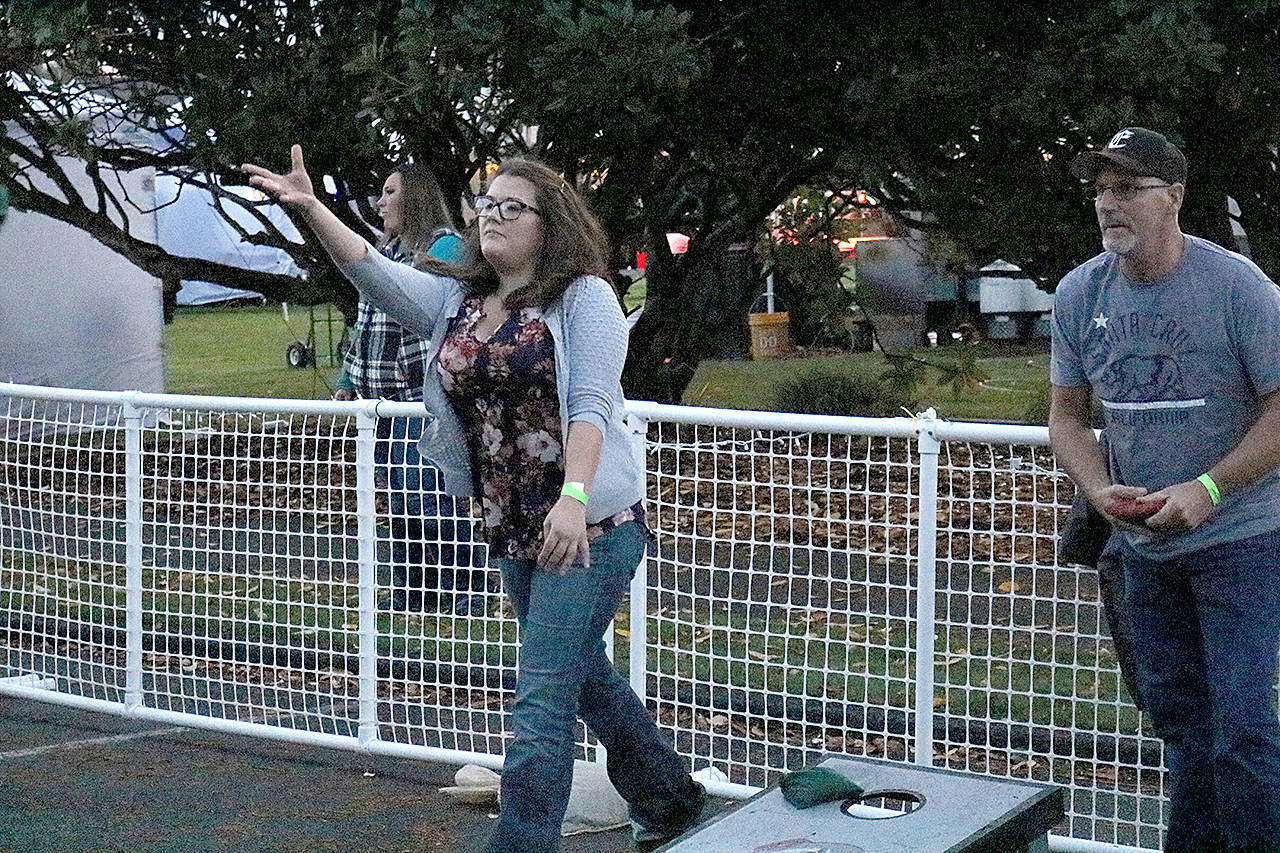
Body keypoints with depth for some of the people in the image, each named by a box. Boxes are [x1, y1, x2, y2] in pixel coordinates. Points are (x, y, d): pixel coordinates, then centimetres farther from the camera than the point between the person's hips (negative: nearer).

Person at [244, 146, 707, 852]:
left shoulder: (583, 296, -6)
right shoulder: (454, 302, 11)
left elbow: (591, 404, -18)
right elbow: (373, 273, -3)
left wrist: (573, 499, -31)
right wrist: (311, 208, -19)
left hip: (590, 525, -8)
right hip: (511, 530, 8)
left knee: (542, 696, -11)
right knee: (583, 675, 21)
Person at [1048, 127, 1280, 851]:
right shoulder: (1079, 295, 0)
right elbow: (1067, 416, 7)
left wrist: (1208, 489, -23)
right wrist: (1101, 491, -11)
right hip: (1146, 547, 5)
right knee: (1179, 716, 17)